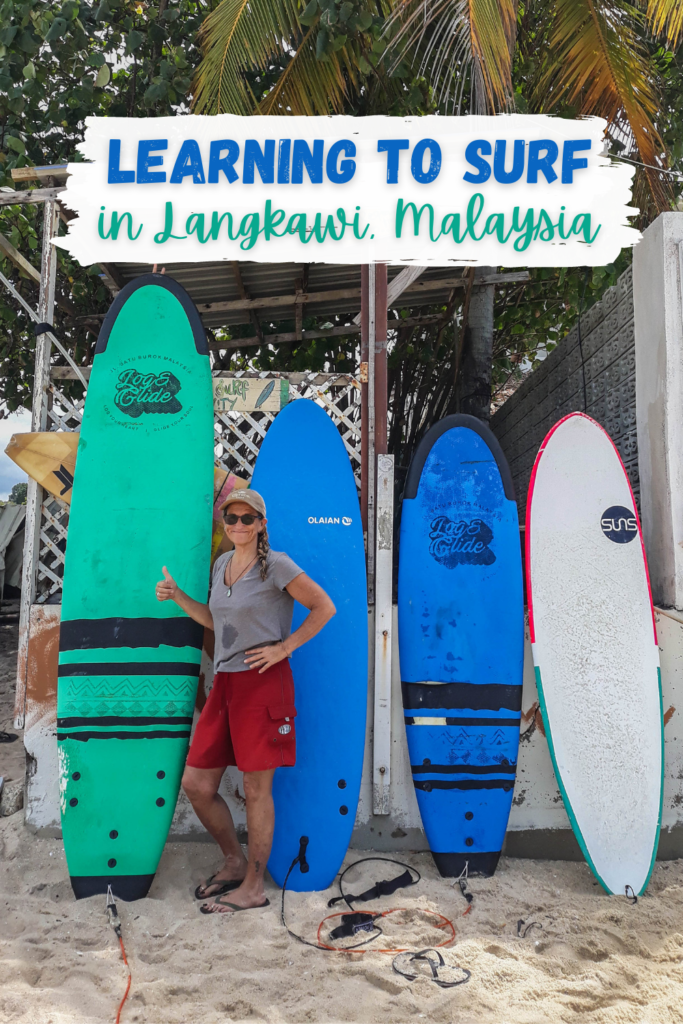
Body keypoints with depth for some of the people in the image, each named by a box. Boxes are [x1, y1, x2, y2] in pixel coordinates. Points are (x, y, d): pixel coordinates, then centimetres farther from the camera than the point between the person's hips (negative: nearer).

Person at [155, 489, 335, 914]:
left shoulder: (276, 565, -8)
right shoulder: (222, 564, 14)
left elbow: (325, 608, -7)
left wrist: (285, 647, -10)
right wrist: (177, 596, 14)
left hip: (263, 683, -7)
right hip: (226, 683, 8)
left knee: (257, 789, 1)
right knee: (196, 784, 9)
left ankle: (253, 887, 18)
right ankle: (235, 861, 30)